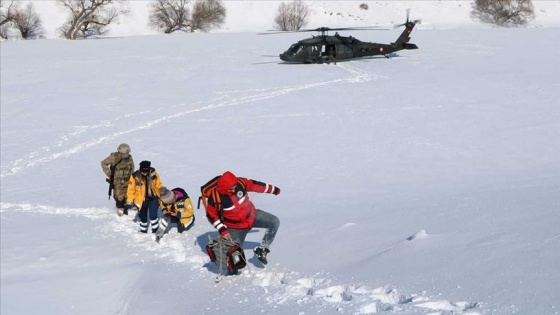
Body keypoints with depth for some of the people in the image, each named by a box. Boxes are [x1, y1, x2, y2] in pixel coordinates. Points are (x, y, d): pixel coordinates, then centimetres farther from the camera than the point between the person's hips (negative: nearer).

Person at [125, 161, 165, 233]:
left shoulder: (153, 173, -12)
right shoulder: (135, 176, -19)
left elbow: (158, 185, 2)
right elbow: (131, 190, -10)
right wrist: (129, 202, -8)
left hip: (153, 198, 0)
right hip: (141, 200, 0)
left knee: (153, 216, -13)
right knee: (143, 217, 14)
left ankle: (155, 231, 5)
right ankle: (143, 231, 36)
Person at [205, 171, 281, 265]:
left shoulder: (240, 183, -21)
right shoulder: (215, 198, -28)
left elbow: (255, 185, -4)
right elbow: (211, 215, -15)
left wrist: (273, 189, 7)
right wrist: (222, 230, -22)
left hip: (252, 215, 4)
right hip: (235, 228, -4)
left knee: (275, 222, -9)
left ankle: (262, 249, 3)